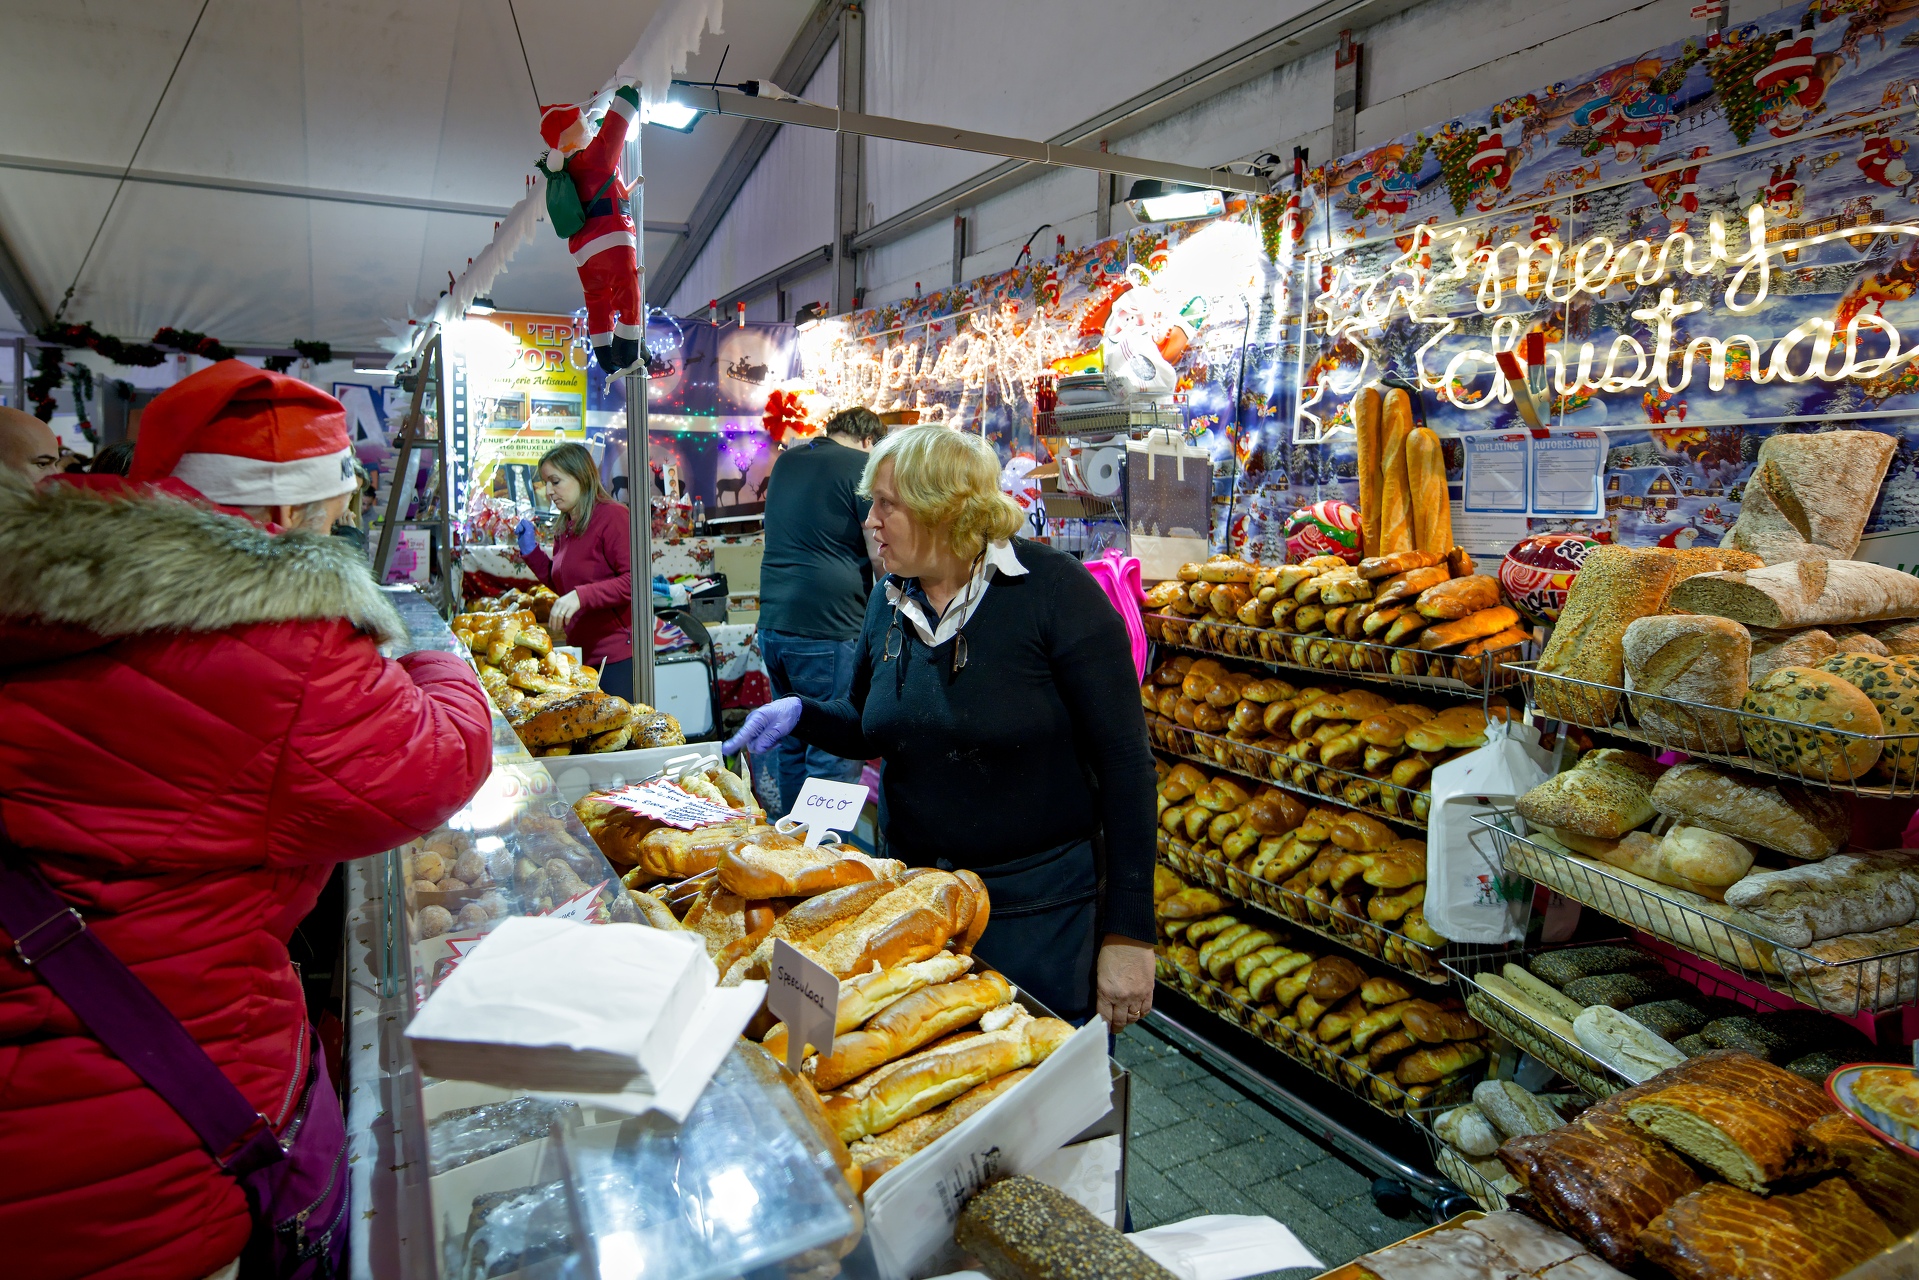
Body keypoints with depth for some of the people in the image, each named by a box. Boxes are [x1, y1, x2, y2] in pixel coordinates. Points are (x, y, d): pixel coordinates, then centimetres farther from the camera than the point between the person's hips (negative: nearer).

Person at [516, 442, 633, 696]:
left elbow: (633, 580, -21)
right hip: (580, 653, 8)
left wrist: (581, 596, -28)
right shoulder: (566, 527, 13)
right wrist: (530, 549, 12)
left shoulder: (611, 517, -12)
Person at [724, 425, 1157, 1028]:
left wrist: (1129, 933, -17)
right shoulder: (890, 601, 3)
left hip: (1038, 910, -5)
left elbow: (1124, 760, -16)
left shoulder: (1053, 590, -16)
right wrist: (800, 713, -4)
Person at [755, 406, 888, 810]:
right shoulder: (863, 467, -5)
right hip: (828, 630, -8)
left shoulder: (786, 461, 17)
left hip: (773, 625, 8)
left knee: (790, 746, 18)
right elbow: (882, 557, -7)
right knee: (834, 760, -1)